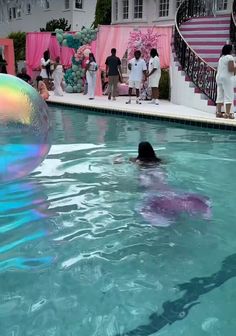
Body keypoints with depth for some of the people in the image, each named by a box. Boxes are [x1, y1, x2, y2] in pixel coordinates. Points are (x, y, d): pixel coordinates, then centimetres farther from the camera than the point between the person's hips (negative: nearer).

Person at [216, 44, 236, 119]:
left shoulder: (221, 58, 15)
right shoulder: (230, 57, -10)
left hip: (219, 77, 8)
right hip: (227, 78, -8)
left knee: (220, 96, 8)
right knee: (229, 96, -7)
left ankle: (218, 112, 7)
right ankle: (227, 113, -12)